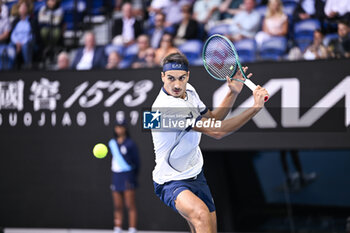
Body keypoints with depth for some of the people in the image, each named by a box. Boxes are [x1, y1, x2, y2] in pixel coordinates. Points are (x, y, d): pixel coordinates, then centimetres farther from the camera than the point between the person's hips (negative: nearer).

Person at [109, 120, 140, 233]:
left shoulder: (130, 144, -5)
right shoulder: (112, 143, 12)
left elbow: (137, 161, -2)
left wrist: (133, 177, -3)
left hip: (128, 176, -6)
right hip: (116, 176, 6)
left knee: (130, 206, -6)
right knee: (118, 207, 6)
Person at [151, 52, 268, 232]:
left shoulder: (188, 90, 1)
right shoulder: (166, 106, -28)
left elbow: (211, 119, 17)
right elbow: (215, 131, -28)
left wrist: (233, 93, 1)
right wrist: (256, 107, -26)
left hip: (196, 175, 9)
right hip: (171, 182, -9)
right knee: (201, 213, -36)